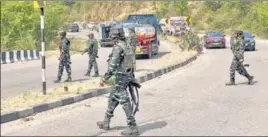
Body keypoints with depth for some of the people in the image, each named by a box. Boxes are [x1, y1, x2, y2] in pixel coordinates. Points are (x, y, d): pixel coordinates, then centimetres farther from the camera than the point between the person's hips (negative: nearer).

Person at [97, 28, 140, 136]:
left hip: (121, 78, -10)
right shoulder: (126, 47, 14)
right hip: (127, 76, 10)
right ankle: (106, 122, 28)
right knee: (112, 99, 18)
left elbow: (112, 65, -21)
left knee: (125, 103, -6)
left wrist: (104, 78, -18)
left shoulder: (118, 47, -15)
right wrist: (131, 78, 25)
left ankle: (133, 128, -4)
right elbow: (129, 63, 19)